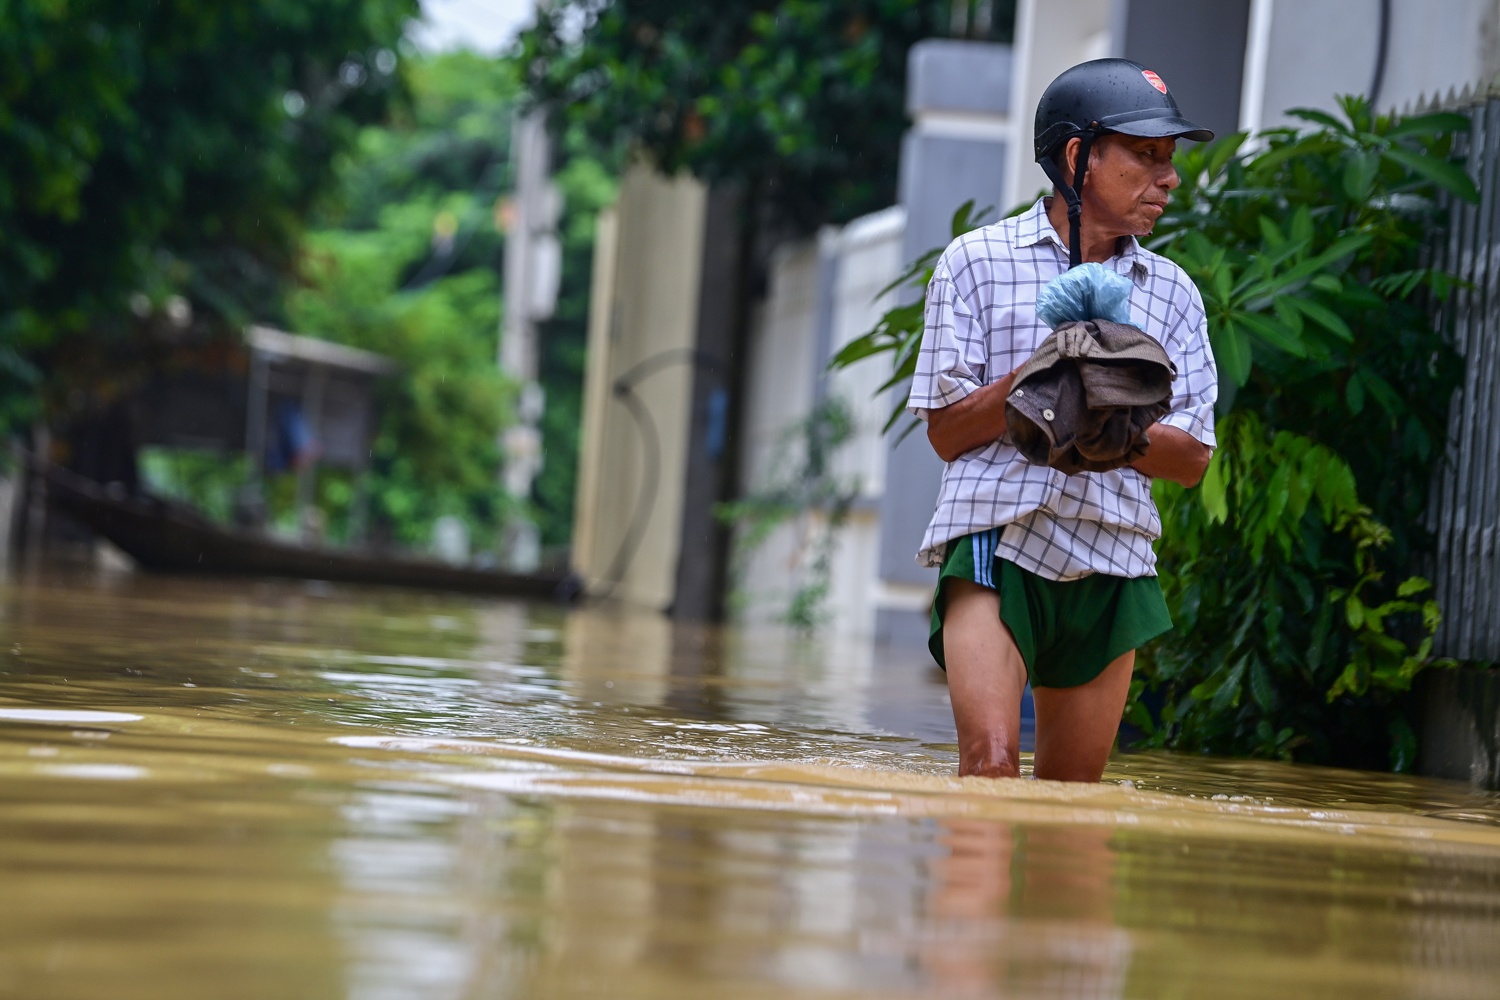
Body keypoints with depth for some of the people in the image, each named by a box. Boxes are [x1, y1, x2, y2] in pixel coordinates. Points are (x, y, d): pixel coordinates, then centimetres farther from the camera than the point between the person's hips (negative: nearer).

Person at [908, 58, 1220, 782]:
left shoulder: (1171, 294, 13)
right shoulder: (978, 261, 4)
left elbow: (1191, 459, 7)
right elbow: (946, 431, -1)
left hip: (1112, 566, 4)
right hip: (996, 541, -4)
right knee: (990, 763, -22)